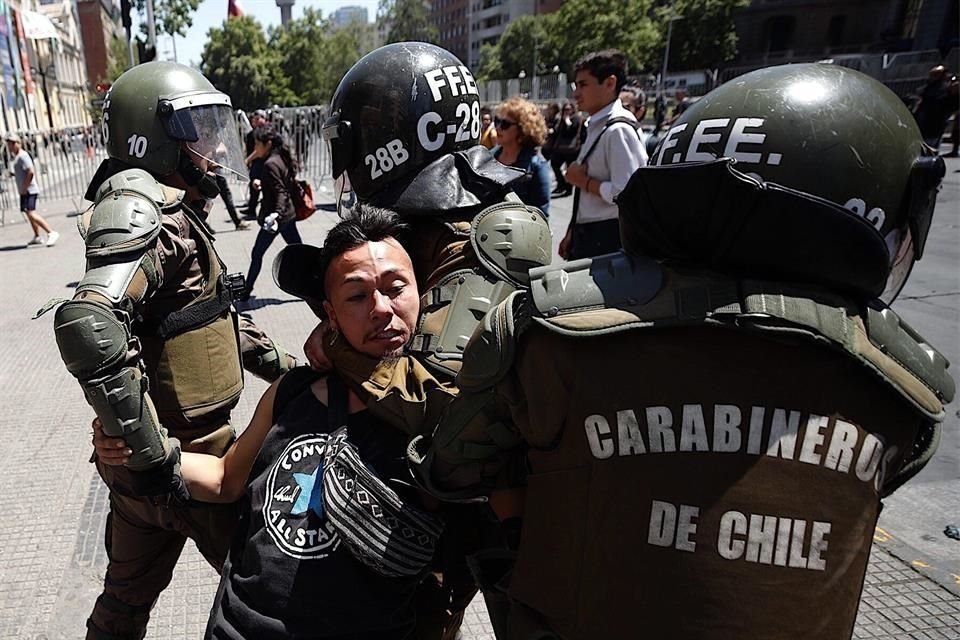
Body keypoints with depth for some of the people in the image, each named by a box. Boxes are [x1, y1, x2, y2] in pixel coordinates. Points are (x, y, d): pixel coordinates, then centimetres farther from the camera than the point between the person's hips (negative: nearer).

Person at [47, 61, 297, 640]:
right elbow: (89, 327, -36)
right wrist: (154, 452, -30)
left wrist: (285, 366, 18)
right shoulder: (144, 211, -20)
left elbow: (214, 314, 20)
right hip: (186, 452, -9)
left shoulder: (174, 212, 11)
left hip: (158, 452, 9)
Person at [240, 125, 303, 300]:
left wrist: (276, 214, -35)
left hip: (277, 217, -9)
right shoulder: (281, 158, 9)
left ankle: (246, 292, 16)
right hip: (288, 214, 9)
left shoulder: (270, 164, -18)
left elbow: (280, 192, -24)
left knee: (257, 254, 4)